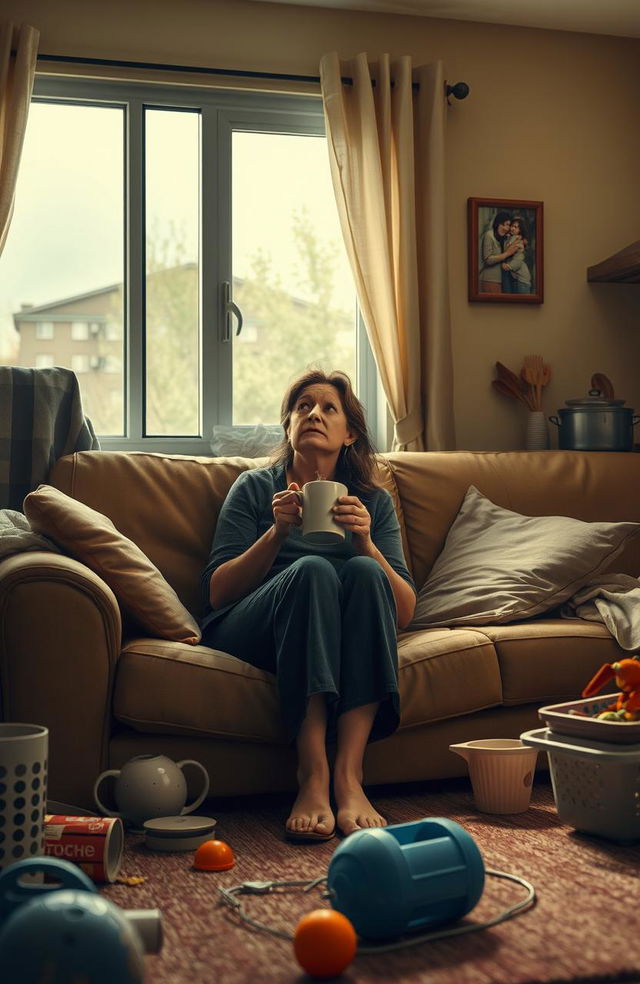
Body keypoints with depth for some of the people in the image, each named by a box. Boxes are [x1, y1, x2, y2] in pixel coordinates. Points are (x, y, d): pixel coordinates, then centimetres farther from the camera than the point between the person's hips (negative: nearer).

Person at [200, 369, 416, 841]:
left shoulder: (374, 501, 17)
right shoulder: (255, 488, 13)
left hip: (344, 650, 2)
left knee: (364, 572, -29)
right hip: (248, 634, -2)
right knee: (312, 570, -31)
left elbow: (404, 612, 4)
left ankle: (349, 776, -38)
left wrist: (365, 542, -12)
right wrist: (277, 532, -12)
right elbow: (217, 592, 2)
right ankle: (312, 778, -41)